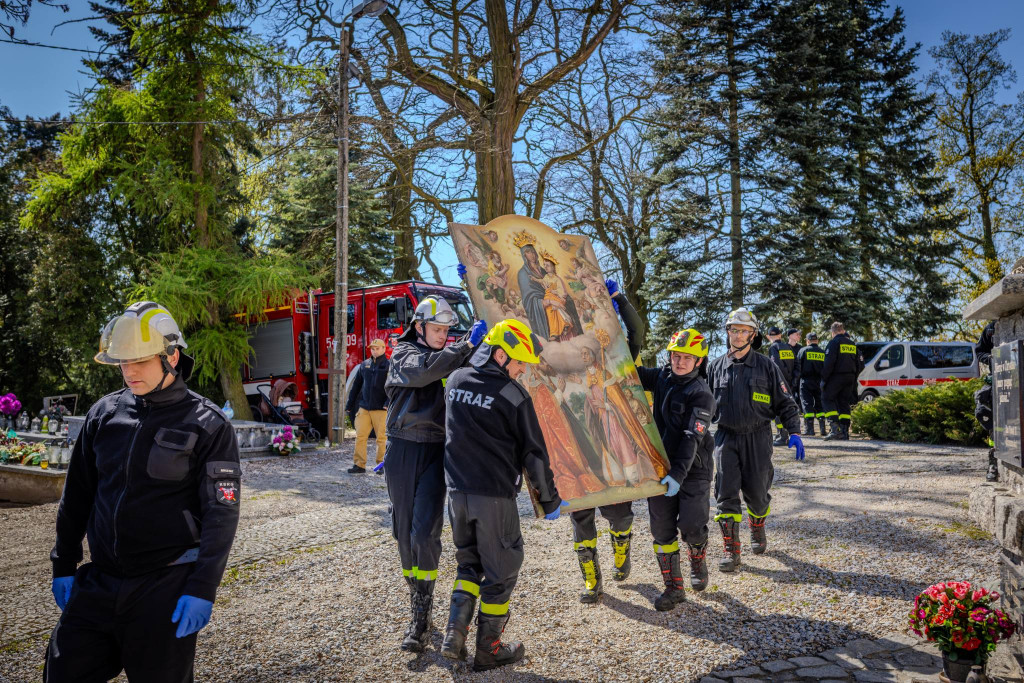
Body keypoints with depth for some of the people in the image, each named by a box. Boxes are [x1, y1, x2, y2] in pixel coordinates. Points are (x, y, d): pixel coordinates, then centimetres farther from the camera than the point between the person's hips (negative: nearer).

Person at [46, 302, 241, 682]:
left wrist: (202, 590, -15)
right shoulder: (105, 413, 4)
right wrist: (64, 565, 13)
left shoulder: (208, 426, -10)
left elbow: (221, 514, -11)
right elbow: (77, 494, 13)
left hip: (166, 589, -4)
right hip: (98, 581, 5)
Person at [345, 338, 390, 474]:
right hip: (364, 407, 4)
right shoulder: (364, 365, 12)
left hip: (380, 408, -4)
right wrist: (349, 404, 16)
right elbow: (356, 385, 17)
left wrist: (388, 403, -20)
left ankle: (382, 464, 12)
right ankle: (359, 465, 6)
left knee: (382, 437, 2)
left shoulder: (388, 365, -1)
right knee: (360, 436, 1)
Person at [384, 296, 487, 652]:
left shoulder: (448, 357, 12)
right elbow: (425, 370, -22)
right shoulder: (404, 353, -1)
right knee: (404, 531, 8)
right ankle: (416, 600, 26)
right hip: (403, 449, -1)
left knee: (424, 532, -9)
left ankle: (421, 617, -2)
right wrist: (467, 344, -24)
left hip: (436, 452, 1)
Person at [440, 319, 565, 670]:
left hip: (457, 492, 6)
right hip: (495, 495, -6)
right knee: (501, 571, 10)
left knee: (469, 562, 22)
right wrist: (549, 499, 3)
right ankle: (488, 650, 18)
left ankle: (454, 635, 12)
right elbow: (533, 452, -6)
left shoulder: (455, 380, 6)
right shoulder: (513, 395, -11)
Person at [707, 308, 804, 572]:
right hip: (726, 438, 1)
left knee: (756, 493, 7)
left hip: (757, 438, -1)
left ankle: (758, 532, 37)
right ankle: (731, 551, -1)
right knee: (726, 494, -7)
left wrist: (794, 432, -5)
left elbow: (785, 402, 5)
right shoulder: (715, 367, 7)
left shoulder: (766, 366, 2)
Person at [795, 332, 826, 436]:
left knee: (807, 404, -3)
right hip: (819, 382, 3)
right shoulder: (823, 352, 9)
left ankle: (809, 429, -8)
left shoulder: (803, 351, -1)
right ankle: (822, 429, 5)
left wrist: (798, 376, 11)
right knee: (820, 405, 10)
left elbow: (798, 366, -2)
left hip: (806, 381, -3)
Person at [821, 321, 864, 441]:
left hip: (836, 377, -7)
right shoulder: (852, 344, 15)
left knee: (827, 398, 1)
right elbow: (860, 364, 15)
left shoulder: (834, 342, -8)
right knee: (844, 402, 10)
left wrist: (824, 378, -11)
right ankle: (844, 432, 6)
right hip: (850, 377, 7)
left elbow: (829, 362, -16)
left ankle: (835, 427, -14)